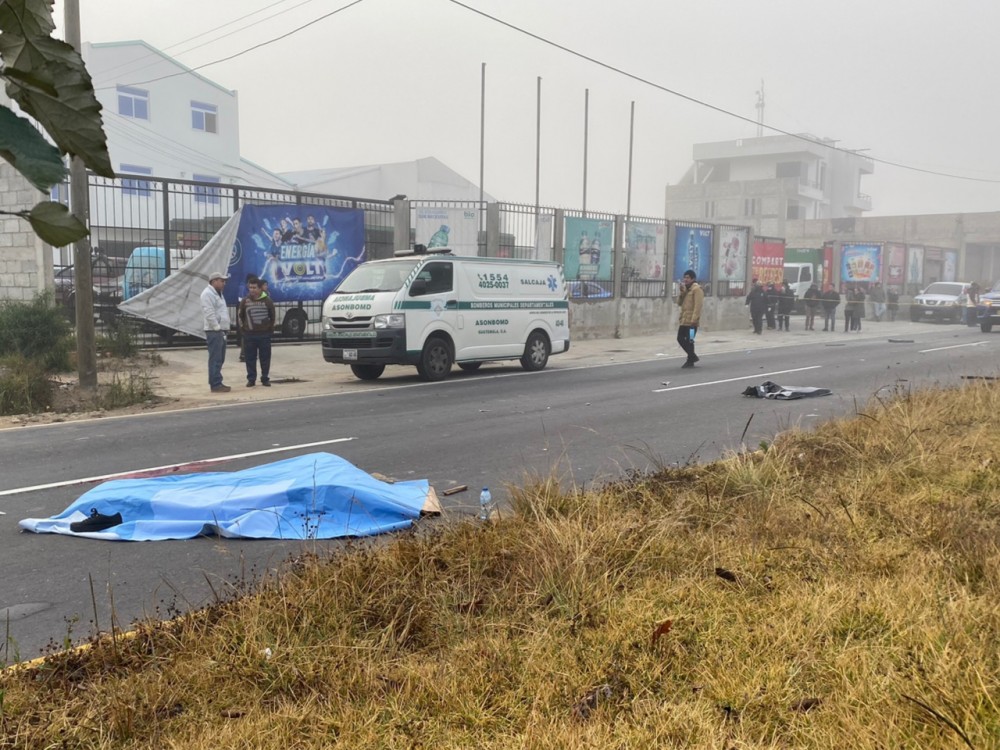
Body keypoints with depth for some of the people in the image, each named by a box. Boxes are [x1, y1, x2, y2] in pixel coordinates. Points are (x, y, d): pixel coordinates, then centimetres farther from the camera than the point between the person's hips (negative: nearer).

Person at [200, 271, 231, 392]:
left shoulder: (217, 293, 20)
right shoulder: (208, 294, -13)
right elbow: (209, 313, -21)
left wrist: (222, 329, 16)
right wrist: (217, 328, -20)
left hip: (220, 330, 10)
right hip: (214, 331, -10)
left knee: (220, 359, 13)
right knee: (215, 359, -10)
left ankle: (217, 383, 19)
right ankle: (215, 385, -9)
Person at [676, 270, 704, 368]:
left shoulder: (697, 289, -11)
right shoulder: (686, 289, 18)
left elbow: (697, 306, -18)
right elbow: (679, 302, 12)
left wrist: (694, 320, -24)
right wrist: (682, 292, -3)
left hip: (691, 321, -9)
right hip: (684, 320, 9)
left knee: (689, 340, -3)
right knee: (680, 338, 11)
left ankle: (690, 360, 8)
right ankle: (693, 356, 24)